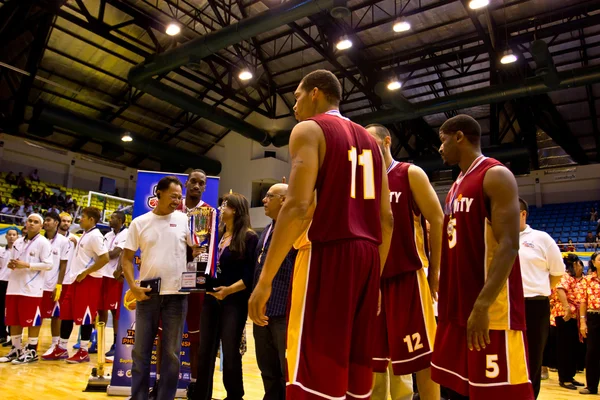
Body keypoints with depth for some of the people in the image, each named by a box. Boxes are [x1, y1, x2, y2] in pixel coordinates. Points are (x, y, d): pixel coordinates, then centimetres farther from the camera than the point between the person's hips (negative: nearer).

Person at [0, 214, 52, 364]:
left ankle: (31, 351, 8)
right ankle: (16, 349, 23)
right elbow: (12, 260, 23)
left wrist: (27, 265, -19)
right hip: (14, 286, 7)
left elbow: (48, 265, -13)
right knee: (13, 320, 11)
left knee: (32, 320, -1)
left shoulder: (43, 242, -7)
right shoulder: (18, 242, 14)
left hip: (32, 288, -7)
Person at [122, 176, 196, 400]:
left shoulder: (184, 220, 3)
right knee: (141, 350, 10)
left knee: (171, 352, 8)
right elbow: (127, 258, 5)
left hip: (176, 294, 0)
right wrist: (132, 286, -8)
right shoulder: (140, 222, 4)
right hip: (147, 294, 1)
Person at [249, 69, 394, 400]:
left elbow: (298, 207, -16)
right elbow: (387, 219, 16)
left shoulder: (309, 129, -1)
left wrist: (265, 279, -13)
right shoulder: (369, 140, 20)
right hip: (367, 255, 8)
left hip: (329, 254, -8)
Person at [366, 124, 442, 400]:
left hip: (407, 275, -5)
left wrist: (435, 271, -9)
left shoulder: (411, 174, 0)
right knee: (374, 356, 11)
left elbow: (437, 220, -5)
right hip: (373, 278, 6)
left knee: (420, 355, 0)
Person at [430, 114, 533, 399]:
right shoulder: (458, 185, 18)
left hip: (491, 310, -9)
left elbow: (508, 246, -18)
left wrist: (482, 305, -25)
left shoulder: (496, 175, -9)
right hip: (456, 308, 9)